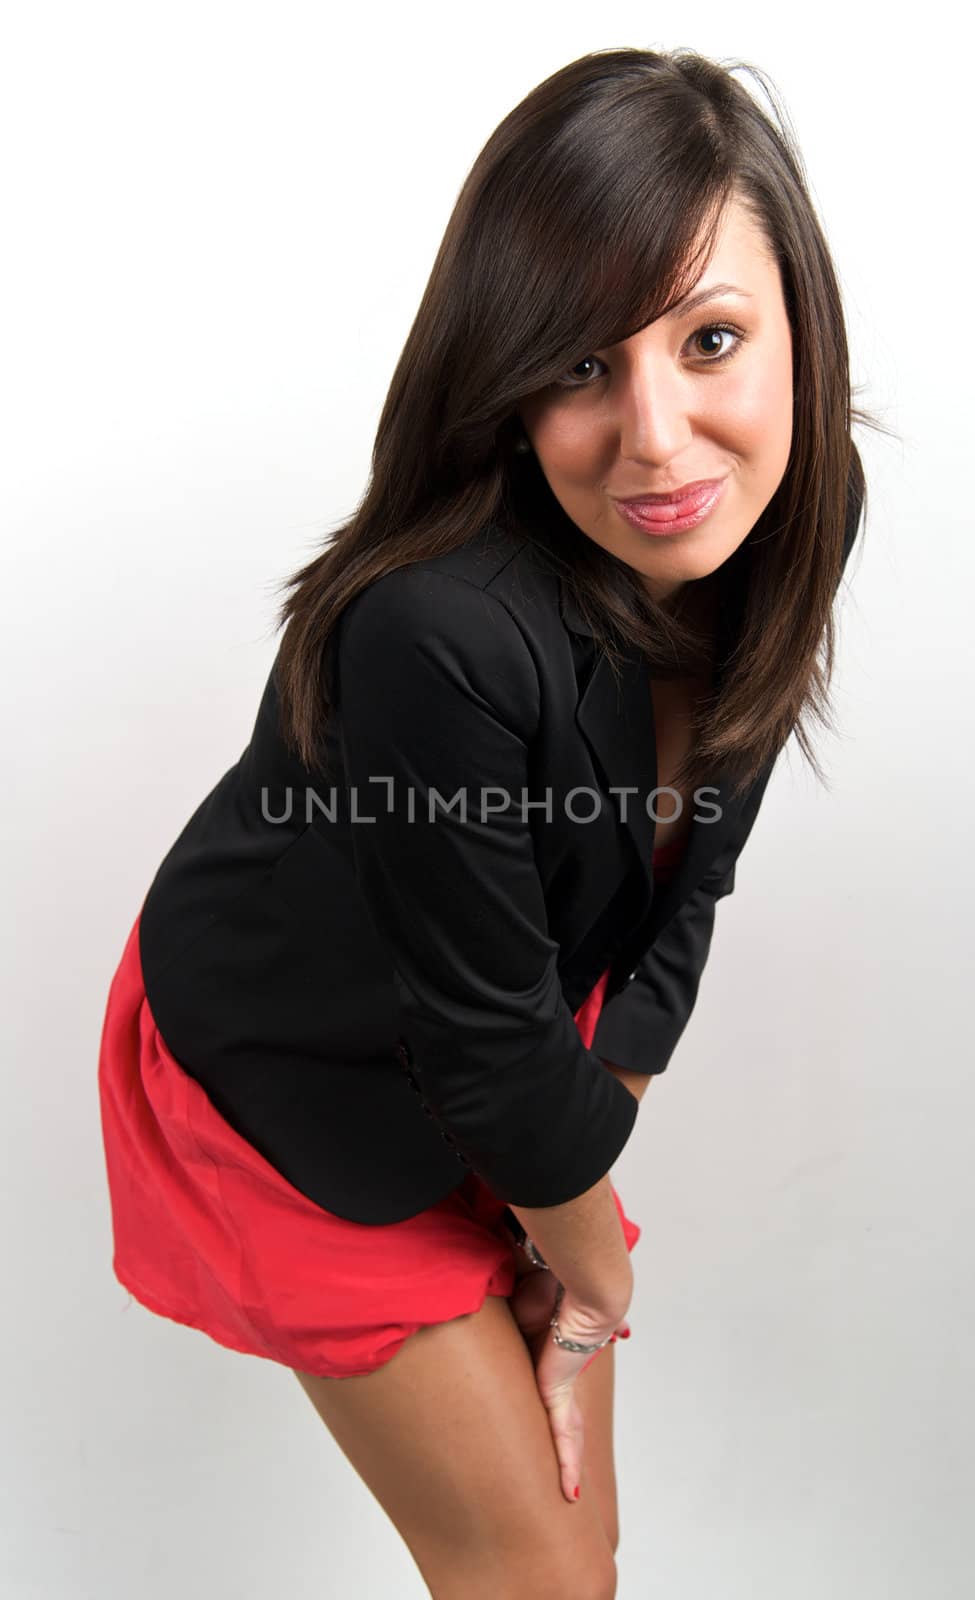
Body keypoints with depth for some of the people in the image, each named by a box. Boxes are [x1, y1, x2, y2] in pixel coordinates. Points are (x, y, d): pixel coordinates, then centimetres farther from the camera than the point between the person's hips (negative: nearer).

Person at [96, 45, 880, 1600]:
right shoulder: (443, 628, -39)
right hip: (285, 1078, -5)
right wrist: (595, 1260, -6)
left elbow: (682, 881, -6)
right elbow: (485, 1039, -25)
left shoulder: (797, 507, -16)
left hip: (515, 1051, 6)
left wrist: (576, 1209, -5)